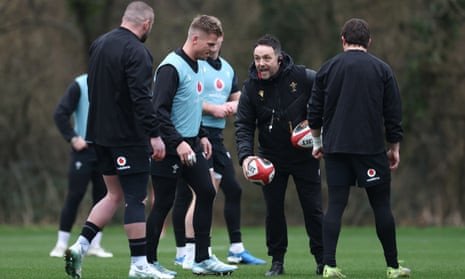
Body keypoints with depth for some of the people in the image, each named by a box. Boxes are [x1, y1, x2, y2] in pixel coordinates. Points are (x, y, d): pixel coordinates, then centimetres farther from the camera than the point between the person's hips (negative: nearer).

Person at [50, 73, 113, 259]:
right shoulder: (80, 85, -5)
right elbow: (60, 114, -6)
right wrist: (73, 138, -12)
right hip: (83, 149, -4)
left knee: (102, 195, 4)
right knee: (74, 196, -4)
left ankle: (95, 245, 10)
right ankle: (61, 244, 2)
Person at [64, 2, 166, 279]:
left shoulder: (99, 45, 12)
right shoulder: (137, 52, -16)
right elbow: (142, 98, -23)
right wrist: (155, 134, -22)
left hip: (101, 133, 8)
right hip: (129, 136, -8)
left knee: (115, 194, 16)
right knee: (135, 199, -3)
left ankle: (80, 246, 6)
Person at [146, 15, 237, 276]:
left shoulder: (196, 66, 13)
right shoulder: (171, 68, -17)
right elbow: (159, 110, -22)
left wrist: (201, 136, 18)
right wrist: (178, 142, -26)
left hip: (190, 144, 9)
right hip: (170, 148, -9)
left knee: (206, 192, 3)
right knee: (163, 203, -3)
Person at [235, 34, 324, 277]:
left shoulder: (303, 77, -13)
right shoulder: (251, 87, -7)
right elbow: (243, 125, -7)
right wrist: (245, 155, -22)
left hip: (304, 155, -2)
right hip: (272, 158, 2)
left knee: (313, 209, 1)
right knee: (273, 210, 2)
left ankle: (322, 259, 12)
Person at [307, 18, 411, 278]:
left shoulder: (328, 68, 5)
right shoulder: (382, 69, 2)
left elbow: (315, 111, 8)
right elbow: (393, 113, 2)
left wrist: (317, 142, 21)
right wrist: (394, 147, 11)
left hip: (335, 147, 2)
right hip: (371, 147, -2)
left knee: (335, 205, 3)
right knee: (382, 205, 6)